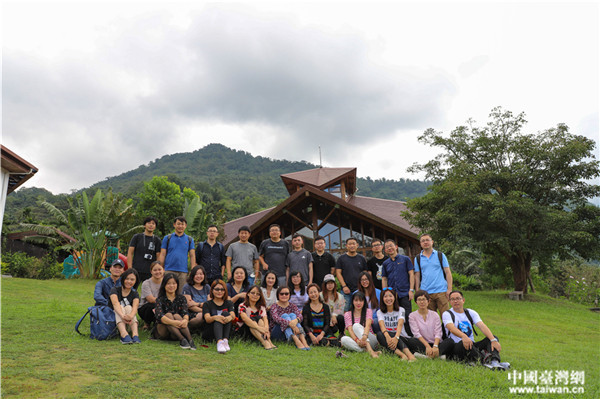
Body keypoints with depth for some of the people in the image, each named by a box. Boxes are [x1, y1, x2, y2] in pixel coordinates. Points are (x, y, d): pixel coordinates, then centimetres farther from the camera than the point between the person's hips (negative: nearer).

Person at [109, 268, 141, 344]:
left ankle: (135, 334, -46)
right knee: (120, 307, -27)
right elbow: (115, 303, -24)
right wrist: (122, 316, -46)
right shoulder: (115, 290, -2)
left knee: (128, 307, -25)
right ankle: (124, 335, -53)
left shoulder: (135, 294, 4)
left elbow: (135, 307, -18)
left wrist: (131, 316, -44)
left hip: (129, 323, 1)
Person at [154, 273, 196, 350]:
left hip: (177, 331, 1)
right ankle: (182, 339, -48)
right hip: (161, 332, -1)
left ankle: (190, 340, -48)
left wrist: (185, 320, -37)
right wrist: (172, 322, -39)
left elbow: (185, 312, -12)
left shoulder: (181, 298, 7)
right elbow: (159, 316, -20)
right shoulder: (160, 299, 0)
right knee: (168, 315, -26)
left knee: (177, 316, -26)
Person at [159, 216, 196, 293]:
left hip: (183, 271, 1)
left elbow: (192, 256, 8)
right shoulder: (167, 238, 9)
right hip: (169, 270, -1)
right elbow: (162, 255, 6)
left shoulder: (189, 239, 11)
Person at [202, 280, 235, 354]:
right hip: (209, 333, -2)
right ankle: (219, 342, -56)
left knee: (225, 313, -22)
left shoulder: (229, 303, 13)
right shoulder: (207, 304, 6)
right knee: (219, 319, -30)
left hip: (225, 332, 2)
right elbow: (207, 319, -14)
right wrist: (215, 317, -39)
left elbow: (233, 315, -8)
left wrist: (230, 317, -36)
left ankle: (225, 340, -40)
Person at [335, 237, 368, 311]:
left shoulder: (362, 258, 11)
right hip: (346, 290, -1)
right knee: (345, 311, -3)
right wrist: (344, 286, -9)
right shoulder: (341, 258, 6)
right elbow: (338, 273, 1)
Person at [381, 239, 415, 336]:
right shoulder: (385, 263, 12)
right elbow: (384, 279, 13)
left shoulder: (405, 259, 4)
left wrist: (411, 290, -7)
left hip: (404, 293, -3)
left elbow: (411, 274, 1)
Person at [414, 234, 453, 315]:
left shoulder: (440, 255, 8)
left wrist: (449, 289, -5)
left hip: (441, 291, -1)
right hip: (425, 293, 1)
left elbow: (448, 273, 5)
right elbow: (417, 276, 10)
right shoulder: (417, 259, 11)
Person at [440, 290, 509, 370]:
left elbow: (482, 326, -3)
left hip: (472, 345, 5)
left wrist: (493, 340, -22)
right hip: (456, 347, -4)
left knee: (492, 337, -16)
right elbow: (452, 328, -20)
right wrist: (464, 336, -41)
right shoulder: (447, 314, 1)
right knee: (464, 343, -36)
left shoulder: (471, 313, 14)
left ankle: (494, 361, -43)